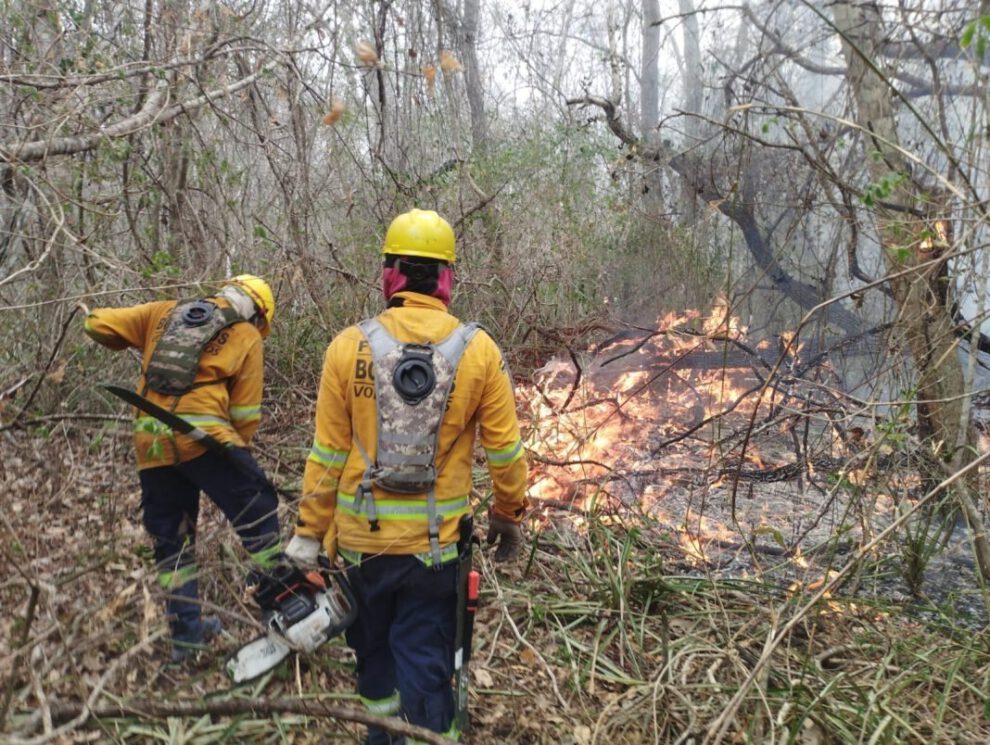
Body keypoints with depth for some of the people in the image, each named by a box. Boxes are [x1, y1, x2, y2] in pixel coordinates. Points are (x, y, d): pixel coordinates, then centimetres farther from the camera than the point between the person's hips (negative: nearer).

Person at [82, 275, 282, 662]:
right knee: (257, 512, 6)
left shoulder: (163, 313, 19)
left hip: (151, 441, 5)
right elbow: (246, 412, 5)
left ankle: (185, 630, 20)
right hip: (202, 435, -4)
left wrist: (130, 342, 39)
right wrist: (236, 451, 19)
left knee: (169, 538, 15)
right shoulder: (246, 336, 9)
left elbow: (98, 325, 19)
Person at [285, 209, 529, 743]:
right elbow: (505, 451, -3)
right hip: (436, 543, -1)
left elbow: (326, 454, -4)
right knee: (425, 663, 11)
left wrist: (309, 532, 6)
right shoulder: (479, 351, -8)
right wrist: (509, 515, 13)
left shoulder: (350, 346, -8)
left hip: (362, 538, 2)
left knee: (373, 648, 24)